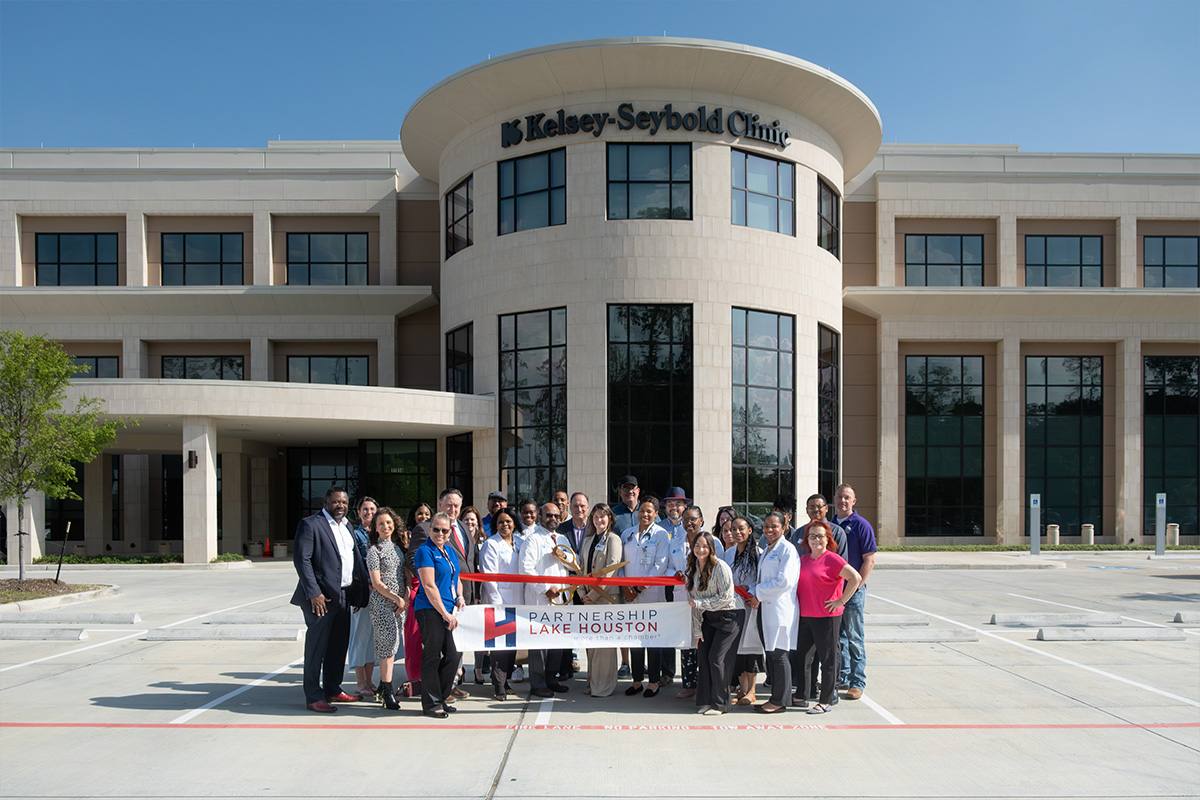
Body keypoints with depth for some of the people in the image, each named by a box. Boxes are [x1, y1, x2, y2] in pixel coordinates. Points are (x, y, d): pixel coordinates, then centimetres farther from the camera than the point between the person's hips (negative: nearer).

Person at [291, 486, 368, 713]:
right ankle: (313, 697, 8)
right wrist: (314, 593, -19)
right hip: (321, 597, -8)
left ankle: (333, 690, 27)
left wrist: (366, 586, 9)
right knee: (316, 647, -1)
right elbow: (301, 559, -14)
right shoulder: (310, 524, -9)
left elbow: (356, 558, 19)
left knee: (339, 645, 15)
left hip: (343, 596, 8)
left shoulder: (346, 526, 16)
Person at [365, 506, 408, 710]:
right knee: (388, 643, -9)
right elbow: (377, 583, -10)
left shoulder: (396, 547, 13)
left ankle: (382, 688, 18)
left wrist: (403, 601, 5)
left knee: (391, 646, 8)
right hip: (381, 602, -7)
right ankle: (387, 692, -1)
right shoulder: (374, 550, -7)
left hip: (398, 602, 7)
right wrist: (398, 599, -10)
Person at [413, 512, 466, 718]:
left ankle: (441, 699, 20)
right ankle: (430, 704, 9)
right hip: (430, 610, -8)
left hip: (447, 611, 8)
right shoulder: (425, 551, -8)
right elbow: (429, 586, -14)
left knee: (452, 657, 7)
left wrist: (459, 597, 7)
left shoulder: (450, 552, 17)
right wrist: (445, 613, -14)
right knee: (432, 657, -2)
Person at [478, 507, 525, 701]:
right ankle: (498, 685, 0)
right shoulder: (491, 545, -6)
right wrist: (496, 601, -15)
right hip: (499, 599, -6)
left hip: (517, 600, 6)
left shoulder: (520, 542, 12)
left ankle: (505, 679, 22)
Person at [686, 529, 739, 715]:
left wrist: (700, 603, -15)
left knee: (717, 658, -8)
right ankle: (705, 701, 12)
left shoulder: (720, 567, -15)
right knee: (703, 656, 0)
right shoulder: (693, 569, 6)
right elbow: (694, 602, 9)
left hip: (727, 616, -6)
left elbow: (725, 597, -17)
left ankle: (720, 703, 4)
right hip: (708, 618, 6)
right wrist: (697, 630, 8)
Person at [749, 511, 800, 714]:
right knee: (770, 653, 10)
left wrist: (759, 595, -12)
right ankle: (775, 698, 18)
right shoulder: (766, 550, 19)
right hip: (767, 608, 9)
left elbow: (784, 581, -17)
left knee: (778, 654, -5)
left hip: (780, 609, -9)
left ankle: (780, 701, 2)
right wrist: (755, 594, 5)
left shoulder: (787, 549, -9)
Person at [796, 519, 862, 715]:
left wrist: (841, 601, -15)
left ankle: (826, 701, 13)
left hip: (827, 617, -7)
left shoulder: (832, 559, -10)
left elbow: (856, 578, -17)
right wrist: (797, 610, 17)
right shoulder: (803, 559, 12)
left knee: (828, 659, 3)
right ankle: (802, 697, 24)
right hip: (805, 616, 7)